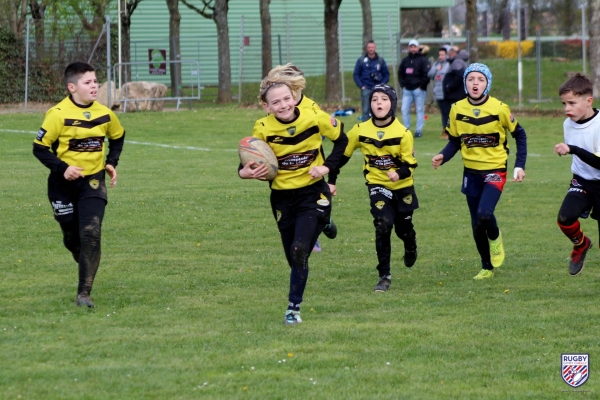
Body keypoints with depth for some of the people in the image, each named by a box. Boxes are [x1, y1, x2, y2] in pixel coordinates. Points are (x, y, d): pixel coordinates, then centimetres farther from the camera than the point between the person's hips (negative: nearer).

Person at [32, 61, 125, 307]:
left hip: (93, 181, 2)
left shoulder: (104, 114, -2)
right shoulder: (58, 114, -16)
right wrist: (62, 168, -22)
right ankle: (87, 266, 44)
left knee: (91, 234, -16)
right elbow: (39, 148, -11)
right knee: (72, 237, 10)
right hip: (64, 184, -2)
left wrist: (112, 162, 5)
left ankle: (84, 293, -13)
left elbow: (118, 137, 19)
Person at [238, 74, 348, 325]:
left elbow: (341, 139, 3)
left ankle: (294, 308, -5)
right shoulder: (262, 129, -13)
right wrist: (245, 172, -30)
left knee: (300, 250, -19)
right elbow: (249, 162, -7)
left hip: (313, 193, -2)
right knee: (294, 258, 8)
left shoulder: (315, 118, -14)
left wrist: (327, 166, -10)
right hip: (283, 198, 2)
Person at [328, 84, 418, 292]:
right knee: (383, 225, -19)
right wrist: (331, 180, 1)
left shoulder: (403, 133, -17)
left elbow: (410, 164, -12)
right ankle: (384, 275, -9)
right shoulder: (360, 131, -12)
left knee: (403, 228, 12)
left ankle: (411, 248, 52)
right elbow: (342, 153, 1)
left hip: (402, 187, 0)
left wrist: (399, 173, -33)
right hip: (377, 185, 0)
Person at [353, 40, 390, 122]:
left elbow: (386, 74, 13)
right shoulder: (361, 60, 4)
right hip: (366, 89, -2)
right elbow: (356, 74, 5)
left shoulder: (380, 60, 8)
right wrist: (361, 86, -5)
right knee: (366, 110, -5)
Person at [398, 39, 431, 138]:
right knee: (404, 109, -1)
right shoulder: (405, 60, 14)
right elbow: (400, 73, 18)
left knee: (420, 110, -1)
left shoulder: (423, 60, -2)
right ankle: (406, 129, 7)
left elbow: (427, 74, -8)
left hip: (419, 89, -5)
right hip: (407, 89, 5)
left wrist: (421, 86, -12)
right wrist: (403, 85, 6)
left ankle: (419, 130, 2)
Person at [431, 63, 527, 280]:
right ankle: (487, 267, 25)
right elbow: (454, 141, 6)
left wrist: (520, 166, -5)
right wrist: (442, 157, -14)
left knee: (484, 214, -24)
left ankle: (495, 237, 10)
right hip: (471, 173, 3)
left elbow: (519, 135, 1)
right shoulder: (457, 109, -4)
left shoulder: (499, 109, -11)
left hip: (495, 171, -3)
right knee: (477, 225, 7)